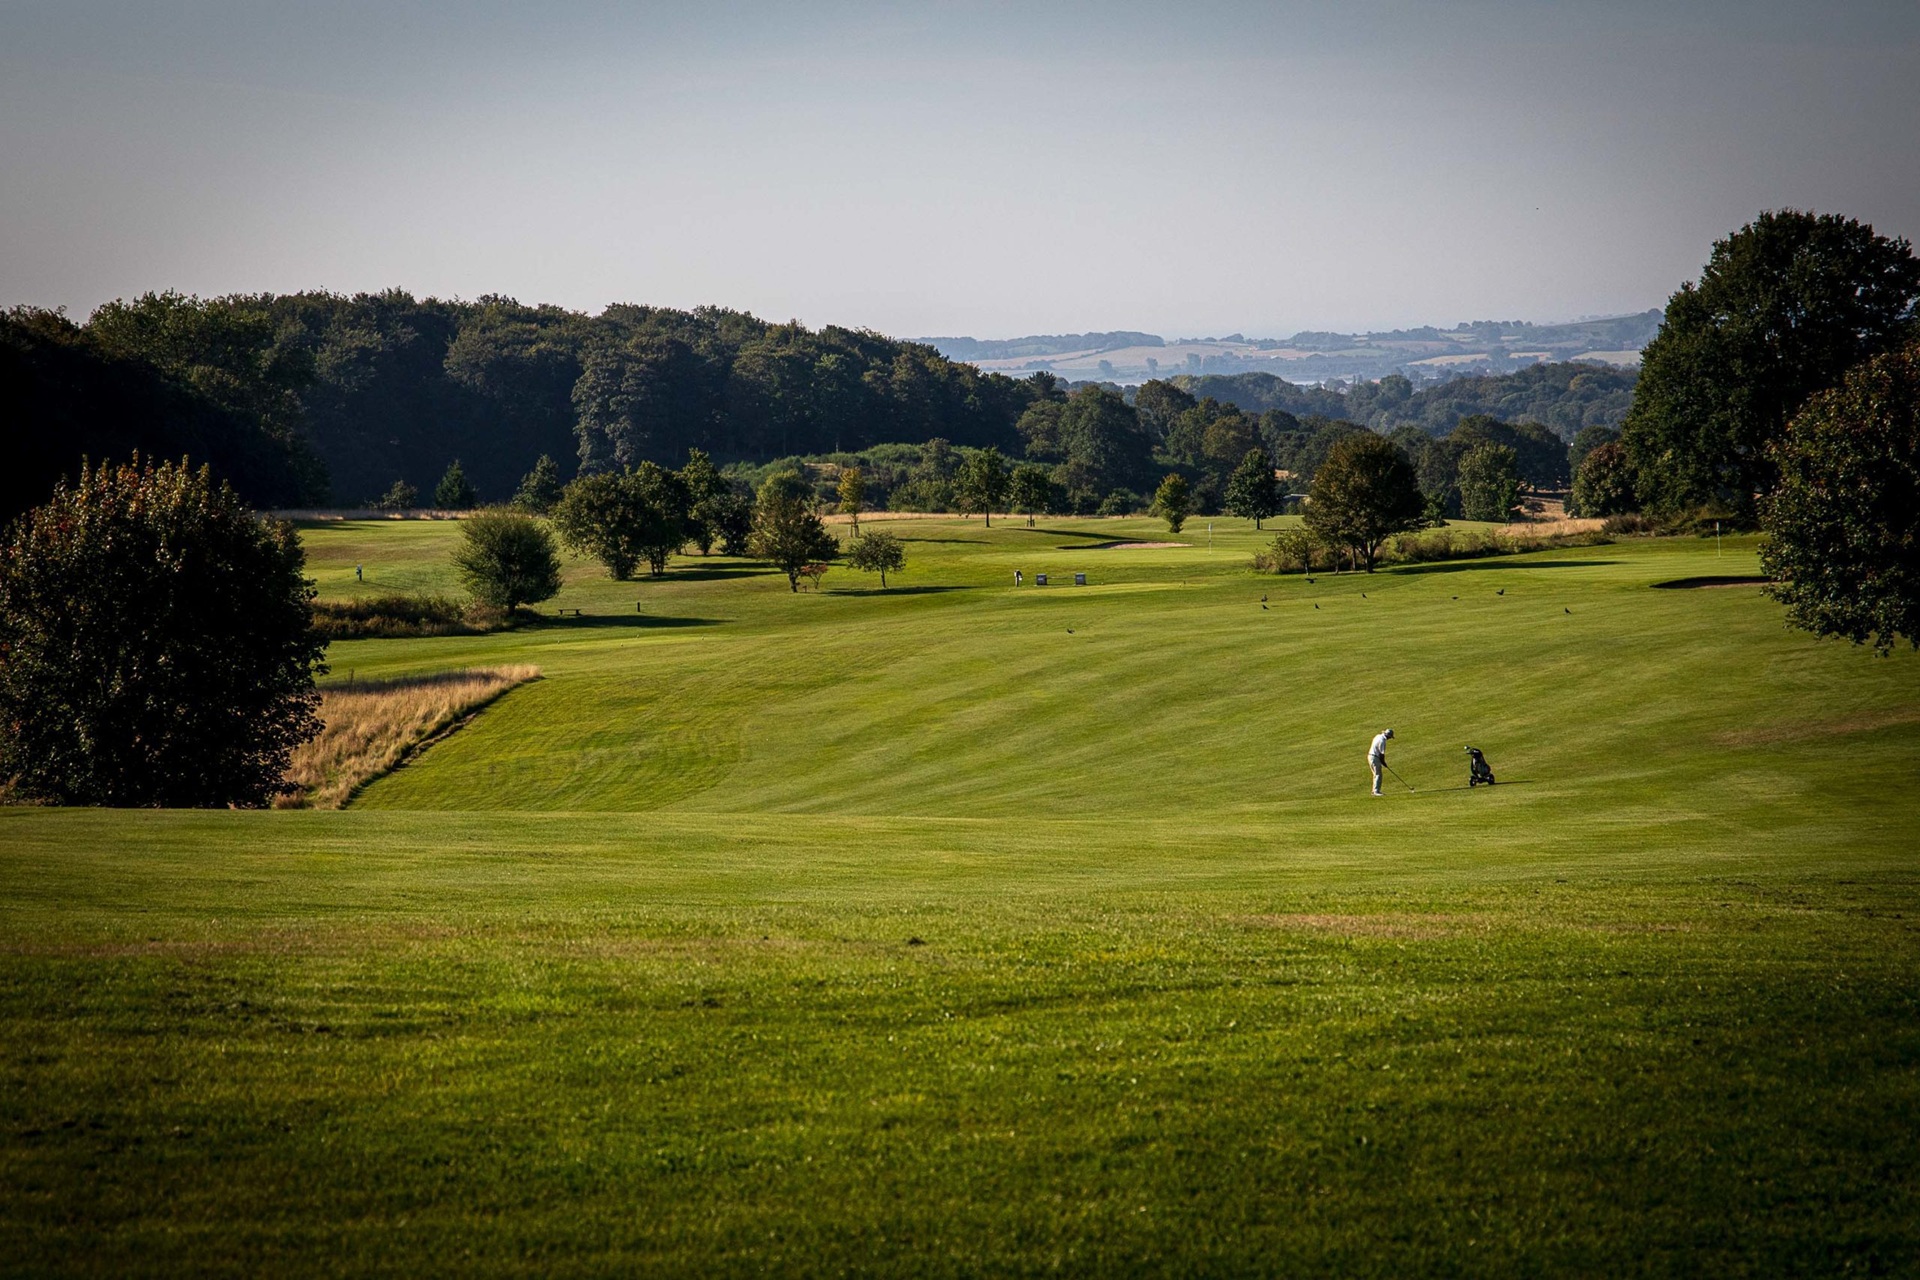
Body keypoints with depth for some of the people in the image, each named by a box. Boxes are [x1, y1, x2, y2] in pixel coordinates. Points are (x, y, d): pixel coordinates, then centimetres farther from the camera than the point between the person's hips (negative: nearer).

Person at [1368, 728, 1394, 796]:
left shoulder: (1378, 736, 10)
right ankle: (1376, 791, -11)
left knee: (1376, 774, 16)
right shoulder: (1382, 741, -20)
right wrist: (1383, 762, -4)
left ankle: (1374, 790, 19)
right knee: (1378, 775, -8)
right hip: (1375, 757, -10)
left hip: (1370, 756, 10)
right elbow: (1382, 753, -17)